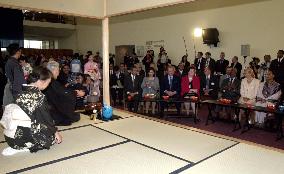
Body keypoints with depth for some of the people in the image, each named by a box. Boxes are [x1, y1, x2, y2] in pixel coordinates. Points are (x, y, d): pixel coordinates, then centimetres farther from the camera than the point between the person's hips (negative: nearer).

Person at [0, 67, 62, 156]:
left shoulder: (22, 92, 6)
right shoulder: (38, 96, -16)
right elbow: (46, 117, -9)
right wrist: (55, 131, 6)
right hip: (23, 136, -8)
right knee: (53, 136, 9)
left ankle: (17, 146, 10)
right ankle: (22, 148, -2)